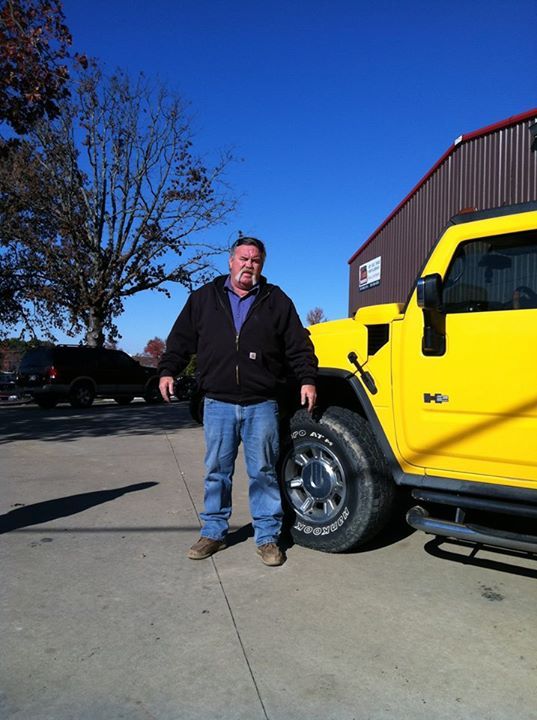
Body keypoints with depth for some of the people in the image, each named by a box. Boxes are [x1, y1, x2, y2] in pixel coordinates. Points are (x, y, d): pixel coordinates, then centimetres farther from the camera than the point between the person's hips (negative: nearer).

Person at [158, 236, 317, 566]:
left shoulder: (277, 300, 8)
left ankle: (268, 537, 17)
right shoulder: (204, 298, 11)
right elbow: (181, 340, 14)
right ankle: (213, 533, 24)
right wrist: (168, 371, 4)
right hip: (218, 403, 2)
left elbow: (298, 346, 6)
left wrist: (307, 379, -4)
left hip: (262, 405, -1)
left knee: (264, 472, 4)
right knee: (217, 471, 10)